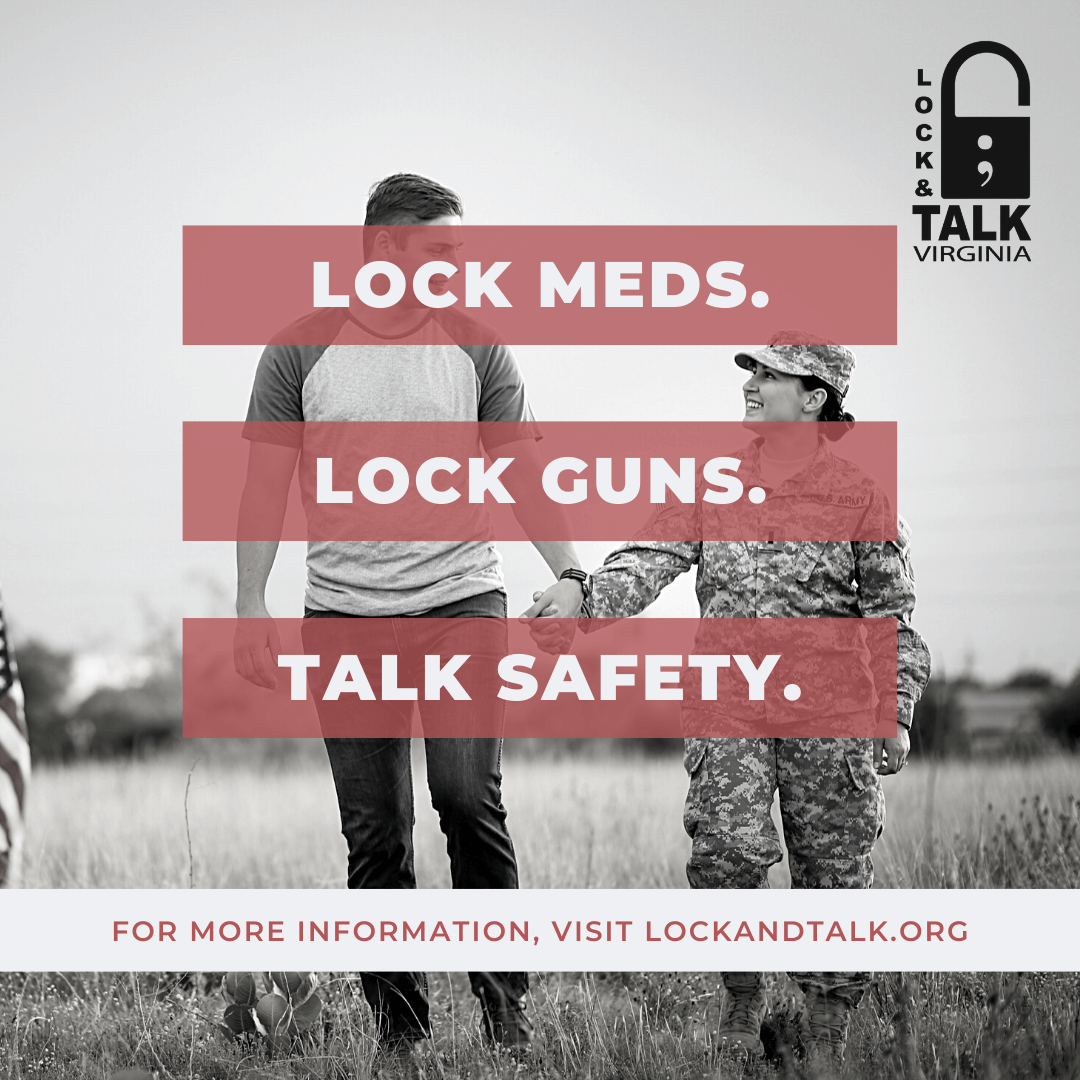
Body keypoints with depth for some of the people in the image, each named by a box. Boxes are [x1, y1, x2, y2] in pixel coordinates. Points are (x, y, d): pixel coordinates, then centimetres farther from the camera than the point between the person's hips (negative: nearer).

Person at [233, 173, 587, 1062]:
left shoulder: (476, 347, 6)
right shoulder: (300, 350, 4)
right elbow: (266, 484, 4)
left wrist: (571, 573, -7)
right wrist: (251, 607, -2)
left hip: (462, 599, 0)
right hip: (345, 613, 0)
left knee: (470, 796, -15)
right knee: (375, 832, 2)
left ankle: (504, 999, -2)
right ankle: (399, 1027, 10)